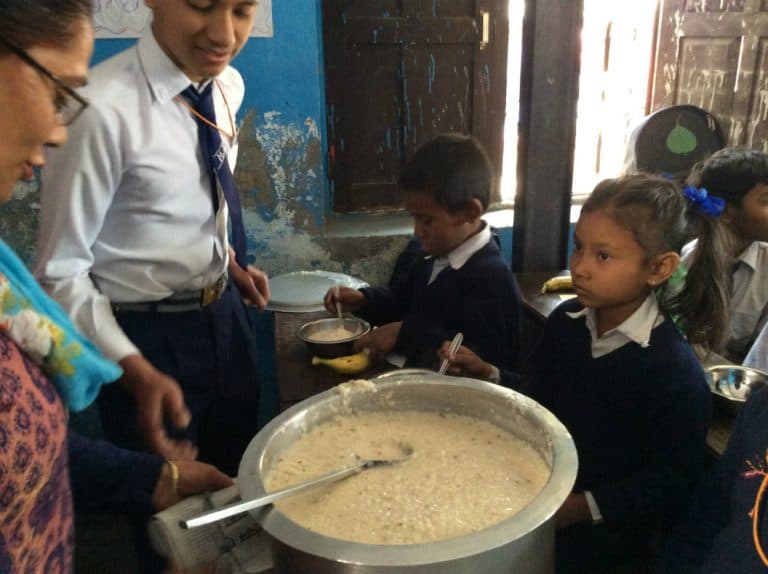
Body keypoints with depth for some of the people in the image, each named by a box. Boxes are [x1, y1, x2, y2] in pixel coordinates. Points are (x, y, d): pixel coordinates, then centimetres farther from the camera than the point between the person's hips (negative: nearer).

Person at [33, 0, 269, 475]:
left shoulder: (229, 86, -2)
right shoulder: (104, 108, -25)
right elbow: (61, 270, -19)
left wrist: (229, 261, 8)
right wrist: (136, 370, -28)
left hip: (225, 313, 7)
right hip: (147, 334, -6)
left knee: (238, 484, 24)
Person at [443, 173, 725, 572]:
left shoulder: (675, 371, -21)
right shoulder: (565, 321, -2)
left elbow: (669, 484, -16)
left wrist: (584, 508, -22)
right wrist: (487, 374, -8)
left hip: (609, 523, -6)